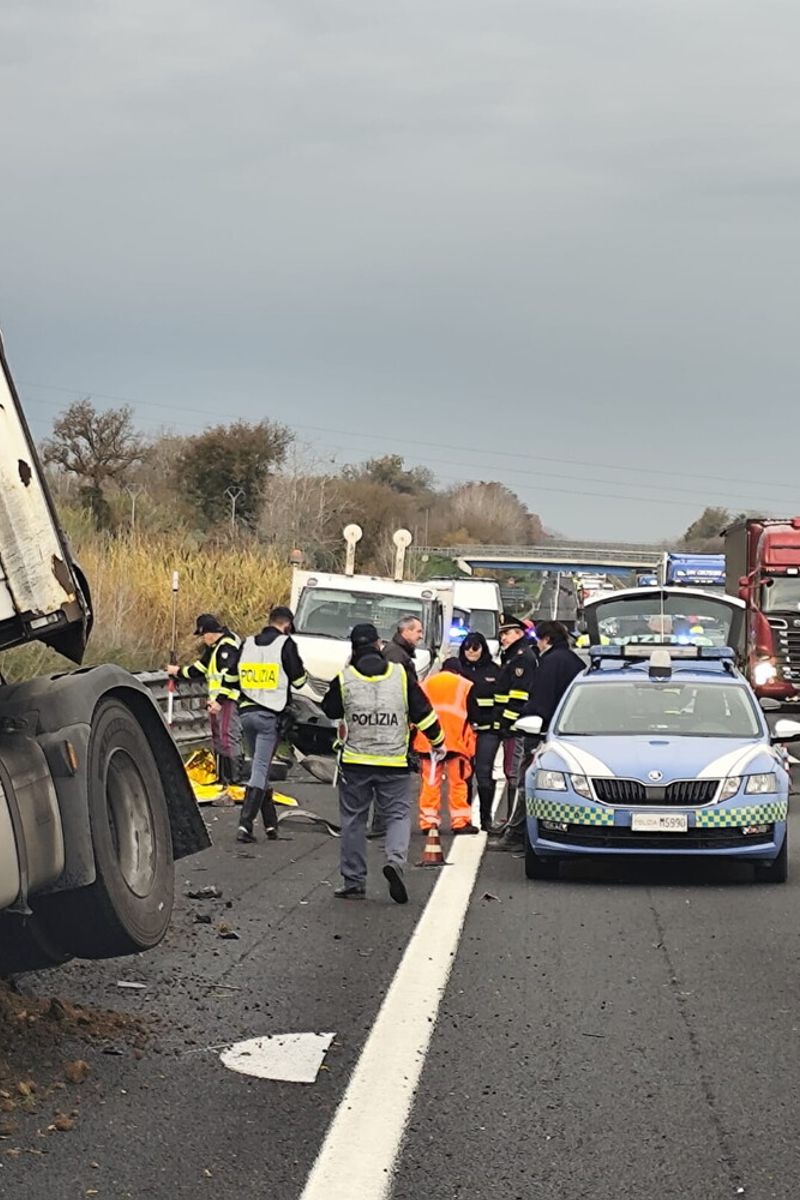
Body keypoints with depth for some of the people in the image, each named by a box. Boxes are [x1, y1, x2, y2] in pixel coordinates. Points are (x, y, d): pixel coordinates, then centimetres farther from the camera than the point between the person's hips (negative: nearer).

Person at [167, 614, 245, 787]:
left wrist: (220, 700, -27)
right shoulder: (213, 647, 18)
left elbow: (229, 675, -24)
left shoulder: (228, 646, -15)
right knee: (218, 739, 13)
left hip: (228, 700, -11)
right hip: (216, 700, 11)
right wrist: (179, 672, 38)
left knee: (228, 737, -16)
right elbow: (200, 668, 31)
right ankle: (222, 778, 20)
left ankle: (236, 778, -18)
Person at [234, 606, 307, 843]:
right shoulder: (286, 644, -6)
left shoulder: (247, 644, 11)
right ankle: (245, 824, -13)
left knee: (261, 766, 17)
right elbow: (298, 679, -2)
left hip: (246, 712, 6)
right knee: (260, 769, -5)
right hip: (270, 715, -6)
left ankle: (271, 823, 20)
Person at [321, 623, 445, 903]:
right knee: (398, 814, 7)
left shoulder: (344, 679, -3)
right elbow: (423, 712, 2)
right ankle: (395, 859, -20)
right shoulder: (401, 675, -2)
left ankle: (354, 882, 11)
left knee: (353, 819, 10)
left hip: (354, 763, 0)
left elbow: (330, 710, 13)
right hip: (394, 763, 0)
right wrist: (438, 741, 16)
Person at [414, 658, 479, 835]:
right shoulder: (466, 685, 11)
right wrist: (471, 746, 9)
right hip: (456, 739, -2)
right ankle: (460, 821, 0)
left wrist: (413, 744, 18)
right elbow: (472, 717, 6)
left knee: (430, 781, 5)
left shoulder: (425, 684, 19)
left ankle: (428, 821, 3)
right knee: (458, 781, 1)